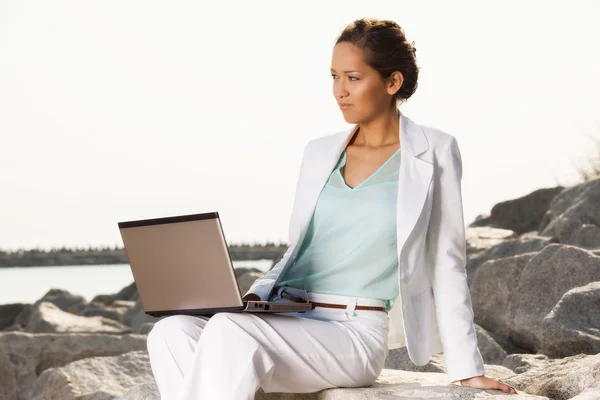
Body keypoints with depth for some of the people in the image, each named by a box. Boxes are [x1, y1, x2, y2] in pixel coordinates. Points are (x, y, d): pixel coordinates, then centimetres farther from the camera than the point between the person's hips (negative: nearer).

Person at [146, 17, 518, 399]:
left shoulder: (434, 152, 2)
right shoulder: (319, 153, 15)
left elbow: (446, 263, 3)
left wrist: (468, 369, 1)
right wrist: (254, 296, -2)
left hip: (355, 335, -5)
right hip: (285, 318, 6)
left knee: (227, 333, -33)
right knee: (171, 334, -23)